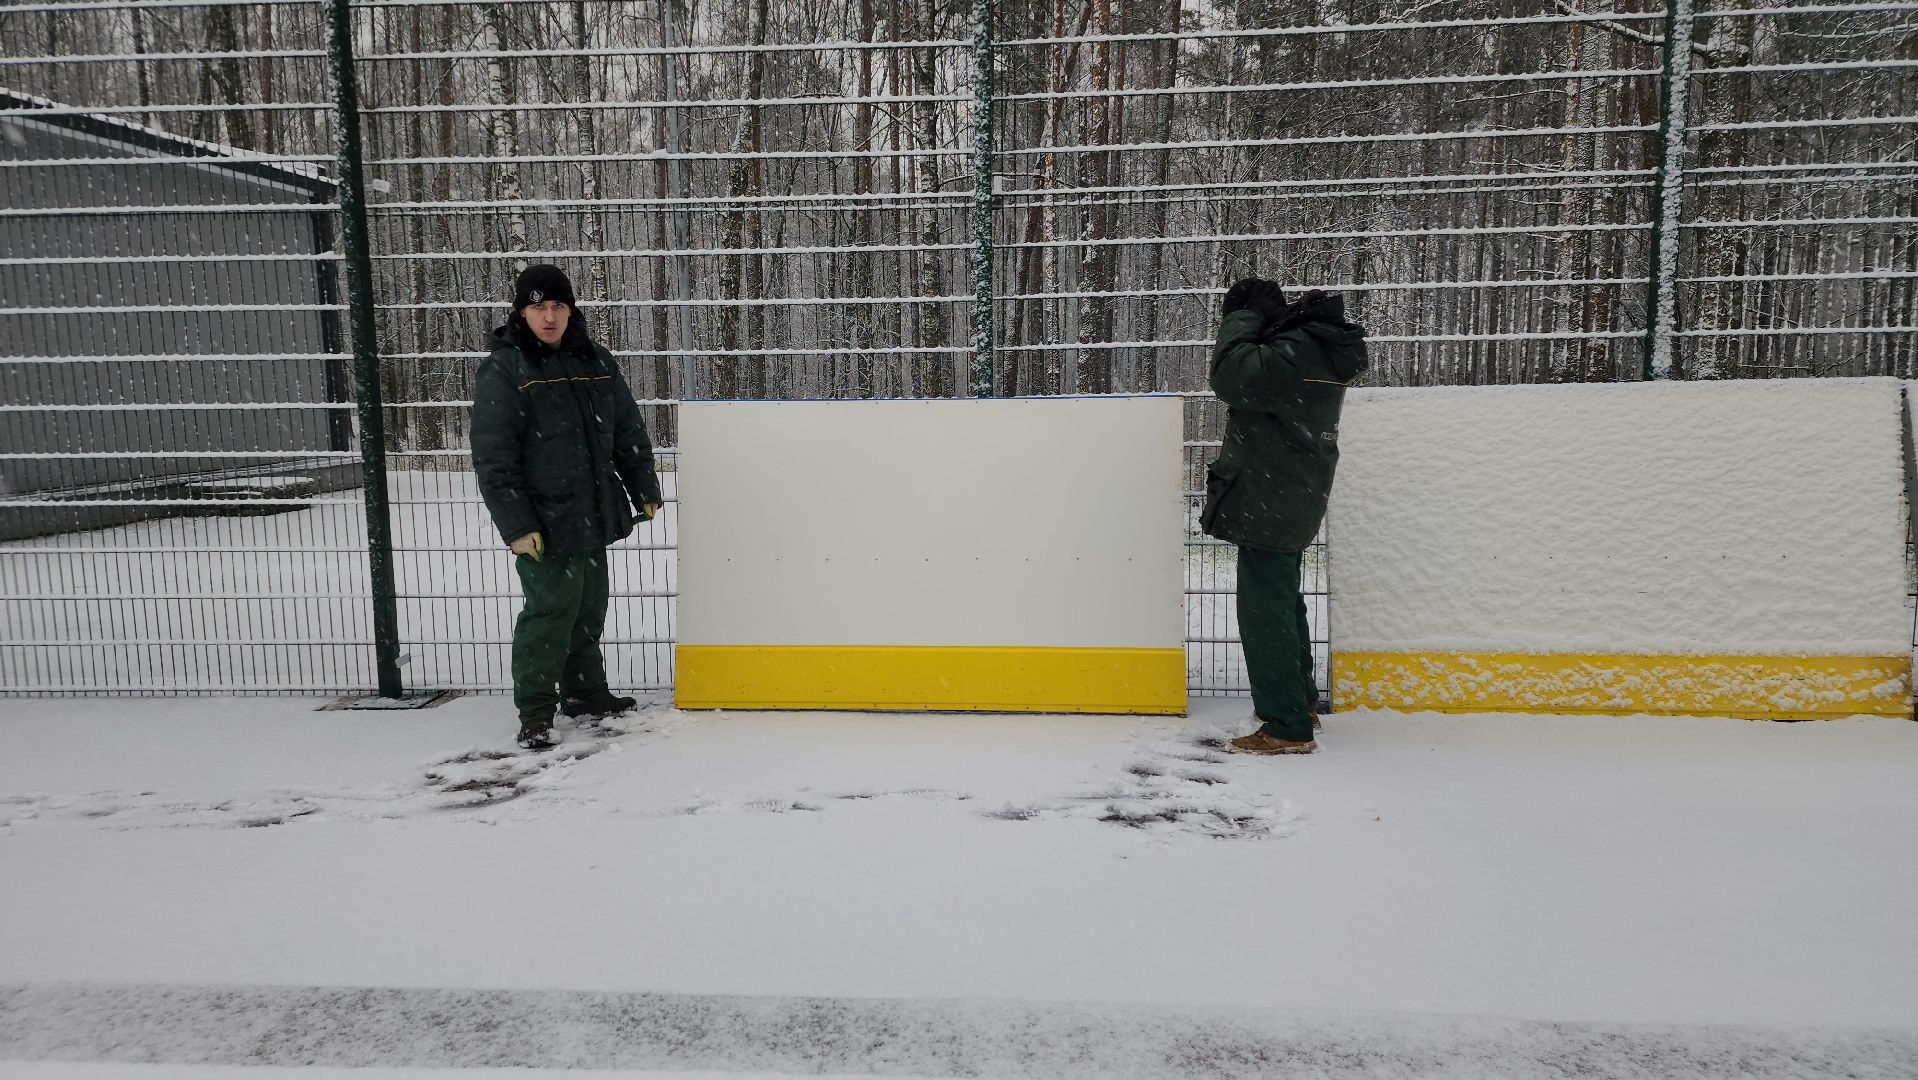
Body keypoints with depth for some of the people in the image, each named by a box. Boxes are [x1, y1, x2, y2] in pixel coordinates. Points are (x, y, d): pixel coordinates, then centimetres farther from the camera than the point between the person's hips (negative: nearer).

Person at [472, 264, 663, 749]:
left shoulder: (596, 361, 9)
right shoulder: (503, 371, -9)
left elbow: (628, 431, 17)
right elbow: (493, 458, -13)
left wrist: (644, 490, 15)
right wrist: (516, 525, -17)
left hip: (594, 516, 6)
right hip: (544, 522, -6)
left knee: (589, 608, 16)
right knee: (550, 610, -5)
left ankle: (585, 691, 32)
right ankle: (535, 713, 7)